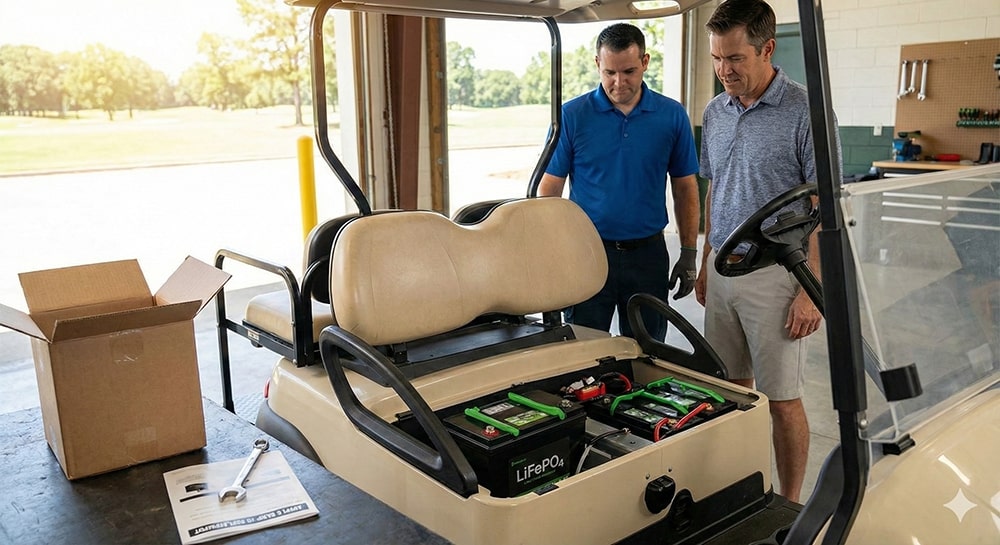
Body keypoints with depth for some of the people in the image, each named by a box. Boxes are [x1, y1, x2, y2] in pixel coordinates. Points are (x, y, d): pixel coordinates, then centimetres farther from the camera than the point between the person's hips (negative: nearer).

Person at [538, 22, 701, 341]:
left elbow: (685, 188, 6)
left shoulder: (672, 115, 0)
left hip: (648, 253, 2)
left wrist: (689, 254, 2)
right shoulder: (572, 115, -5)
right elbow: (549, 189, -2)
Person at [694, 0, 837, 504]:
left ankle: (789, 505, 20)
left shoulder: (805, 113, -13)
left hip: (775, 274, -6)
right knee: (732, 387, 15)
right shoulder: (715, 112, 8)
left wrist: (811, 291, -17)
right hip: (722, 269, 6)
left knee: (782, 400, 3)